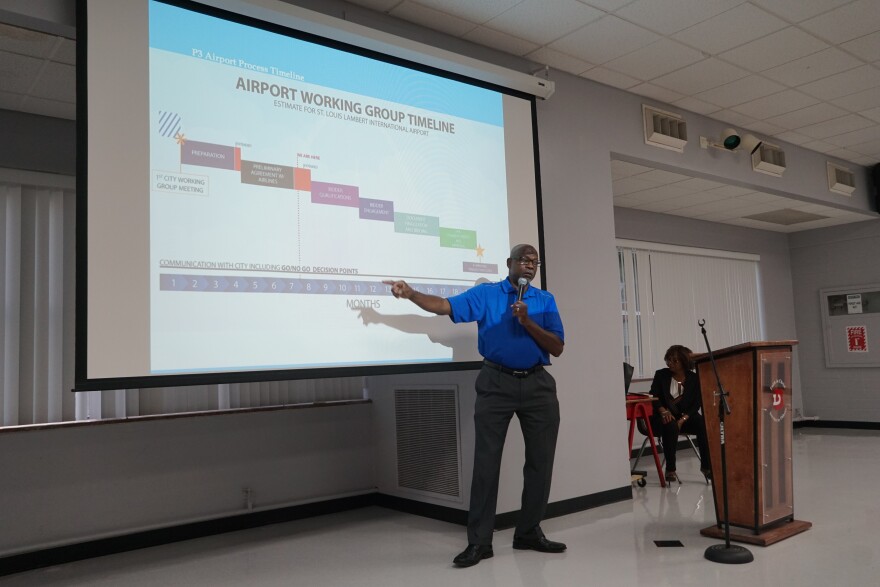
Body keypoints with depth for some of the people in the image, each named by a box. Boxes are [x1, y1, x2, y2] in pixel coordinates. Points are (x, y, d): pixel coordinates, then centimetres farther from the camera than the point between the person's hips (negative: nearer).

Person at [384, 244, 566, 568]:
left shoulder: (545, 300, 8)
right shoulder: (485, 293, 2)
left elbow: (557, 348, 0)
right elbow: (445, 306, -12)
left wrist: (527, 322, -13)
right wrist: (412, 294, -28)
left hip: (537, 385, 3)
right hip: (496, 383, -3)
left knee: (540, 461, 7)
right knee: (486, 461, -3)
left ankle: (529, 532, 23)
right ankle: (479, 541, 4)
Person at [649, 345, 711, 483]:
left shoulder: (694, 378, 2)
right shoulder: (661, 375, 1)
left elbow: (696, 404, -3)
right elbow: (653, 397, -3)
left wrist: (682, 420, -19)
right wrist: (663, 411, -24)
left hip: (685, 416, 2)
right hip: (664, 418, -2)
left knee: (703, 424, -28)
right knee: (671, 426, -36)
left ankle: (706, 466, -16)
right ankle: (670, 470, -28)